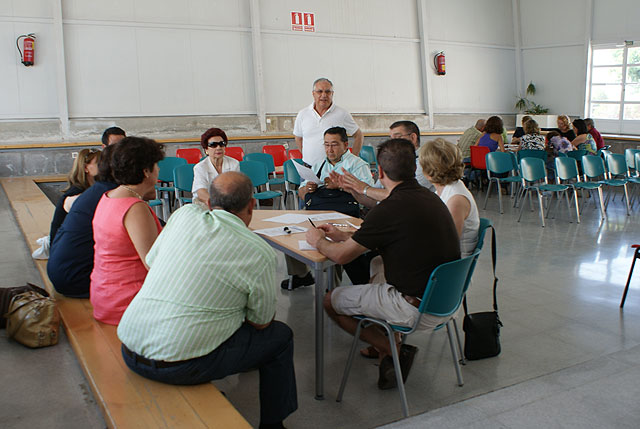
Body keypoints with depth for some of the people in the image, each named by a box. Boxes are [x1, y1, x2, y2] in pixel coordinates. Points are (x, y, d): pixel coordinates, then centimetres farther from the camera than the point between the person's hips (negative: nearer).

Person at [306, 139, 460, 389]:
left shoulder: (391, 209, -21)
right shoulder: (429, 198, 5)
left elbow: (341, 256, -12)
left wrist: (317, 240, 9)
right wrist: (342, 235, 23)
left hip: (418, 310, -9)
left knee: (331, 301, 6)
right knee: (377, 264, 31)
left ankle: (392, 350, 8)